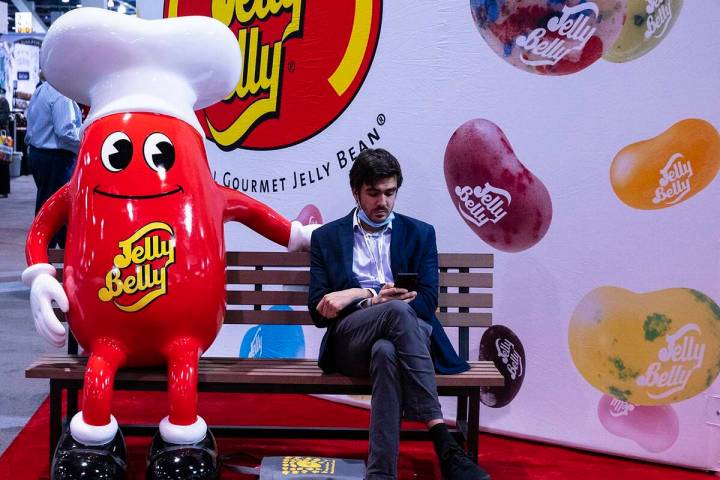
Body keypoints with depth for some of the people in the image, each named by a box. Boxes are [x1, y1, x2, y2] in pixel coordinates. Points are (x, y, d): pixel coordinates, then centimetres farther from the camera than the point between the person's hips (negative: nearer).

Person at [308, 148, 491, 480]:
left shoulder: (420, 234, 17)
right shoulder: (326, 237, 17)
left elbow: (427, 302, 4)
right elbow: (318, 311, 7)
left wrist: (355, 297, -8)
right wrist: (373, 298, -11)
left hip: (411, 333, 1)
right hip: (351, 341, -1)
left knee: (386, 352, -39)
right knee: (398, 310, -36)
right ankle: (442, 441, -42)